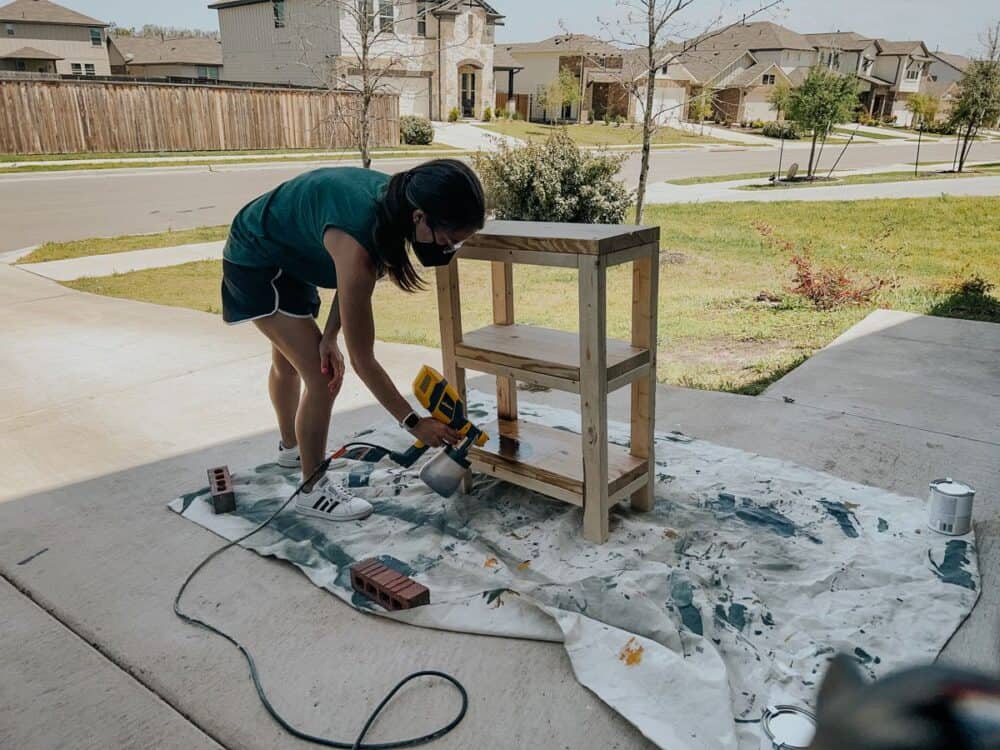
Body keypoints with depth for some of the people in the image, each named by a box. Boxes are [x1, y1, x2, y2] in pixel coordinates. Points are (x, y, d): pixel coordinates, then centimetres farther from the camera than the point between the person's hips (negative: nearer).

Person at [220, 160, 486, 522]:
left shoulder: (395, 199, -21)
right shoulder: (356, 242, -42)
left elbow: (353, 280, -7)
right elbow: (362, 359, -34)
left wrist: (330, 335, -19)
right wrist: (414, 423, -27)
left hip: (284, 257, 9)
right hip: (256, 263, -8)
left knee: (288, 362, 26)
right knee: (324, 378, -13)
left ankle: (291, 447, 51)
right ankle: (313, 491, 5)